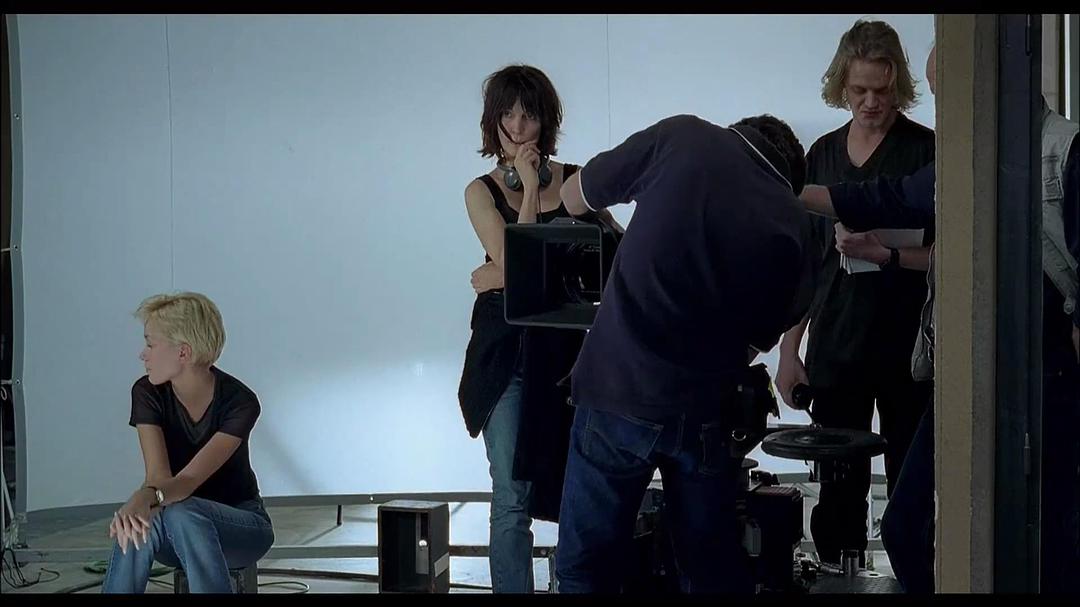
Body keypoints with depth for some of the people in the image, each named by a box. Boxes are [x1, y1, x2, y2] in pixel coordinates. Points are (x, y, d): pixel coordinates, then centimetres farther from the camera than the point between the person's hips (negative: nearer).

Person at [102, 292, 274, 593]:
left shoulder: (239, 401, -21)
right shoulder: (147, 393, -11)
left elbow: (191, 479, -31)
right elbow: (159, 474, -22)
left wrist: (148, 496, -53)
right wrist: (140, 504, -47)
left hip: (241, 525, -3)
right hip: (178, 535, 3)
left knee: (182, 513, -37)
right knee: (141, 524, -34)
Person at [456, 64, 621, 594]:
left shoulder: (576, 182, 5)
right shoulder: (482, 192, 6)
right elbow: (514, 261, -8)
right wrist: (530, 188, -7)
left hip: (568, 346, 1)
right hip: (508, 350, 0)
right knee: (512, 498, -5)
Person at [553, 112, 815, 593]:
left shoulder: (682, 137, -1)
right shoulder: (792, 224, 5)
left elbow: (574, 197, 11)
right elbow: (762, 336, 11)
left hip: (620, 393, -2)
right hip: (706, 410, 3)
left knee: (586, 568, 6)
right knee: (715, 568, 16)